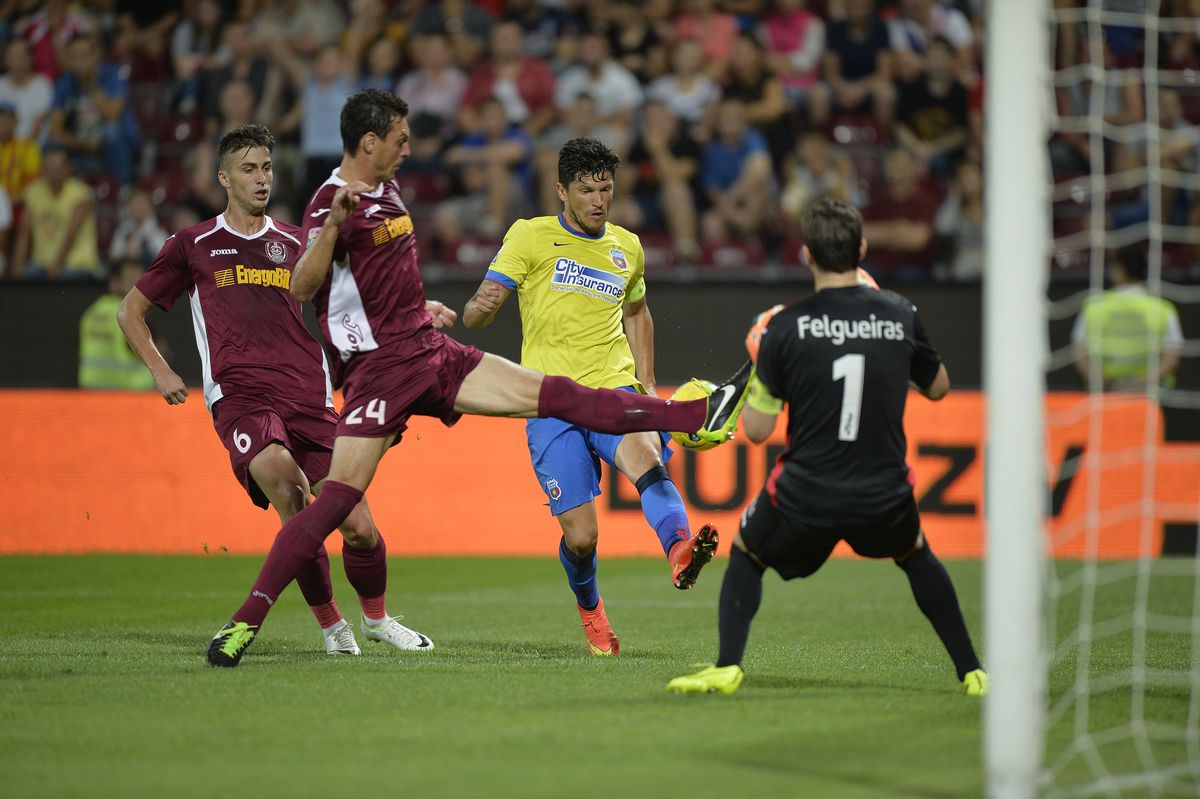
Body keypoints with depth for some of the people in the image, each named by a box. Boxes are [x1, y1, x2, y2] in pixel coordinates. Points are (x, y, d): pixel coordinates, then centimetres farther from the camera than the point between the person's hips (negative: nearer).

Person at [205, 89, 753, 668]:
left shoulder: (387, 190, 14)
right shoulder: (332, 201, -14)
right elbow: (301, 289, -30)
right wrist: (332, 223, -43)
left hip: (432, 354, 8)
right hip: (378, 370, -8)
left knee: (550, 394, 3)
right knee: (338, 498, -16)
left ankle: (699, 416, 1)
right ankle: (244, 623, -12)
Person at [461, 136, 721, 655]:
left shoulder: (627, 248, 15)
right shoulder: (530, 237, 4)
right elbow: (475, 315, 1)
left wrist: (646, 381, 21)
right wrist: (480, 306, -24)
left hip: (615, 390, 2)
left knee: (646, 458, -33)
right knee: (579, 535, -8)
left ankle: (680, 552, -58)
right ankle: (589, 607, 24)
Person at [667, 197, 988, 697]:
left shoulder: (786, 327, -10)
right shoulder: (899, 315, -2)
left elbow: (756, 430, -4)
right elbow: (937, 388, 17)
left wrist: (761, 369, 13)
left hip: (805, 497, -2)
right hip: (885, 497, 2)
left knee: (746, 557, 27)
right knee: (916, 557, 33)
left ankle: (727, 667, 9)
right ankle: (971, 671, 25)